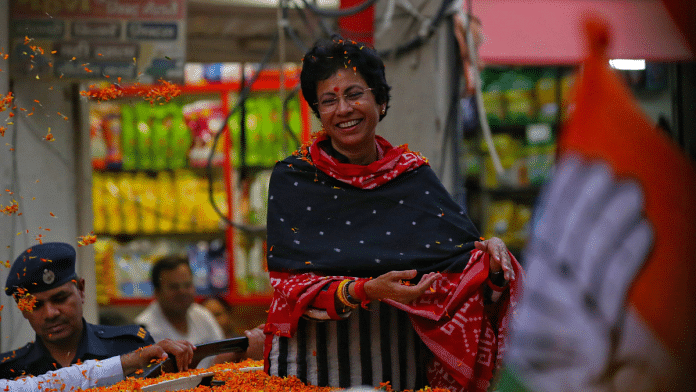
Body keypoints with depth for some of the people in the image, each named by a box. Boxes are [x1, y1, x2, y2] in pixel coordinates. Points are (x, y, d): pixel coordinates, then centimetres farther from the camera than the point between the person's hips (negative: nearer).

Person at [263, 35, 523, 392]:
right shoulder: (293, 178, -3)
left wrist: (490, 256, -22)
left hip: (401, 362, 2)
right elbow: (290, 283, -11)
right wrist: (366, 291, -25)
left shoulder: (413, 175, 5)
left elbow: (465, 249, 1)